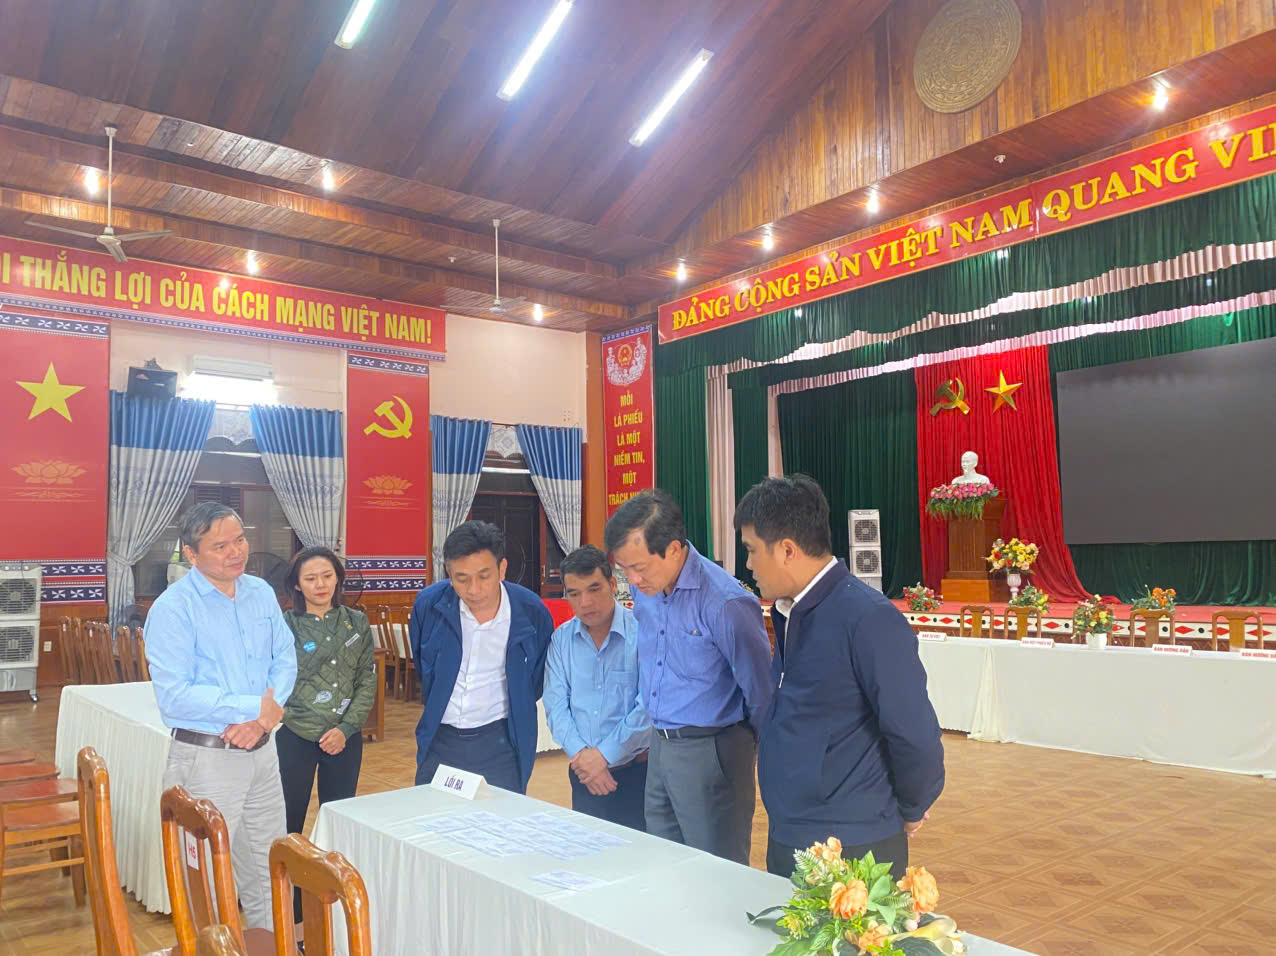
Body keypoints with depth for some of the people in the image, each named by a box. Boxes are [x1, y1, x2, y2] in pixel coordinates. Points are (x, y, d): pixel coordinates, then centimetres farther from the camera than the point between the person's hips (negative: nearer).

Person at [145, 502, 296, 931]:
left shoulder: (261, 592, 4)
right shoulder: (173, 608, -15)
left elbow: (285, 659, 7)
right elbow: (174, 696, -21)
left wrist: (266, 714, -12)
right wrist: (254, 707, -19)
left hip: (261, 748, 6)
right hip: (205, 757, -6)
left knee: (269, 867, 19)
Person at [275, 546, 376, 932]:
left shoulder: (356, 621, 2)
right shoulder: (284, 625, -5)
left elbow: (368, 681, 1)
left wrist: (345, 728, -9)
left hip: (345, 738, 2)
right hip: (295, 737, -2)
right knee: (289, 824, 4)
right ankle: (289, 911, 19)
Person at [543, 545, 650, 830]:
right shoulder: (561, 639, 4)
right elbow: (556, 705, 0)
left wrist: (604, 754, -15)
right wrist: (581, 754, -14)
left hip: (637, 771, -4)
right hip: (583, 773, 4)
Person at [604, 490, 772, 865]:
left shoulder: (725, 602, -23)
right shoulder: (644, 588, 0)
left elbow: (760, 686, -12)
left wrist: (747, 746, 2)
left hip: (709, 754, -7)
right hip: (660, 746, 7)